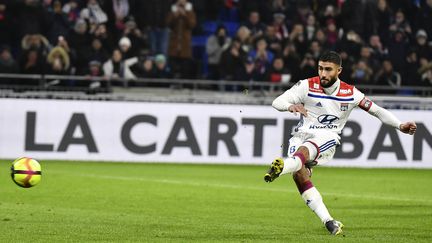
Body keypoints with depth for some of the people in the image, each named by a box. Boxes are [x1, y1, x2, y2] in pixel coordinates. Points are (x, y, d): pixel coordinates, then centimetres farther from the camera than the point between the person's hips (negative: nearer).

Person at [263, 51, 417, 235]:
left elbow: (376, 110, 17)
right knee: (299, 175, -25)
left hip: (327, 137, -1)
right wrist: (290, 106, -29)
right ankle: (329, 223, -24)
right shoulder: (307, 86, 1)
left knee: (304, 150, -36)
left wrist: (400, 126, 8)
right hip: (301, 135, 1)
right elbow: (277, 102, -6)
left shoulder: (350, 93, 6)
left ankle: (281, 168, -70)